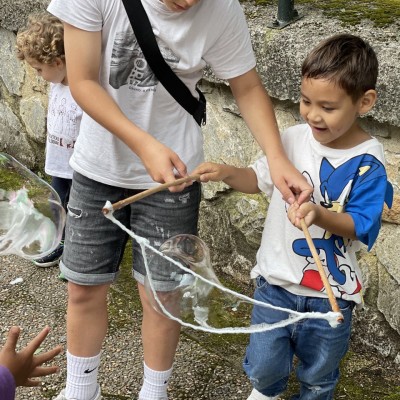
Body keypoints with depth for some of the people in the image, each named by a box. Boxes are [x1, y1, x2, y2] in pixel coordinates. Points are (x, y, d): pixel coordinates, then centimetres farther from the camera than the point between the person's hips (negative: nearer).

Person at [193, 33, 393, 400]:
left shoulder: (368, 162, -19)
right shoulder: (293, 139, -8)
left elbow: (358, 225, -20)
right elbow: (260, 179, 7)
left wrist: (318, 214, -38)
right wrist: (228, 173, -13)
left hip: (330, 292, -3)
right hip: (276, 279, 3)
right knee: (264, 365, 19)